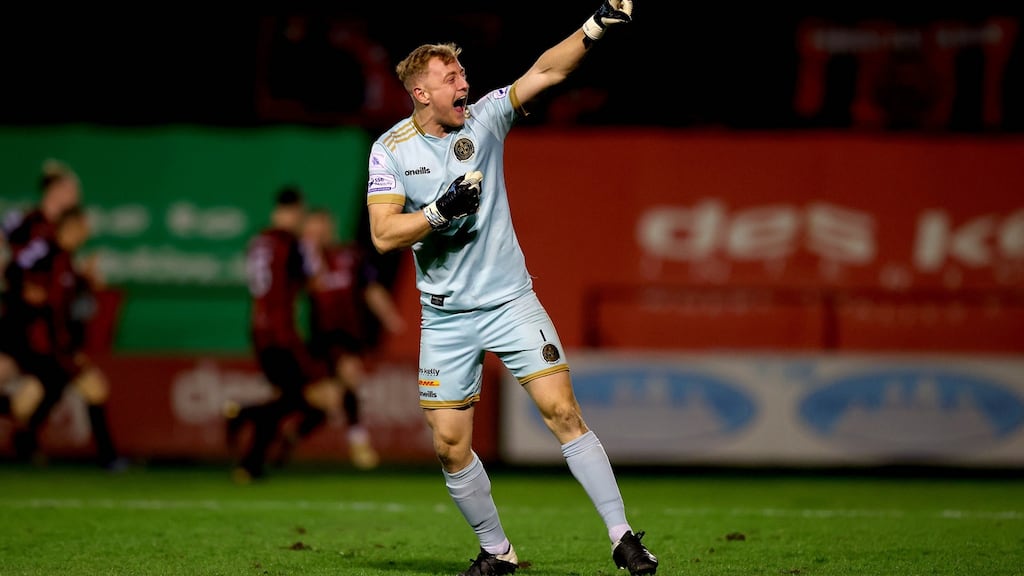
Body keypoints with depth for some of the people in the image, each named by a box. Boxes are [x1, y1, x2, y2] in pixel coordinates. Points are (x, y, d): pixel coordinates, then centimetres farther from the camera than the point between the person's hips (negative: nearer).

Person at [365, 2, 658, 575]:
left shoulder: (485, 117, -1)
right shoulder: (390, 149, -3)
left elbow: (546, 71, -11)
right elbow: (384, 233, -10)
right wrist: (441, 211, -23)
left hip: (510, 300, -1)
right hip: (446, 317, 1)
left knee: (562, 409, -11)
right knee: (450, 442, 1)